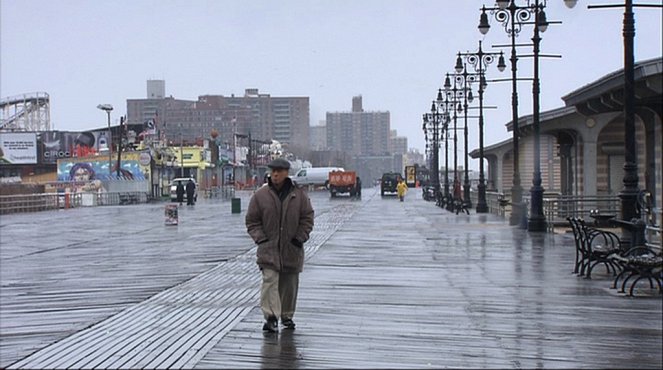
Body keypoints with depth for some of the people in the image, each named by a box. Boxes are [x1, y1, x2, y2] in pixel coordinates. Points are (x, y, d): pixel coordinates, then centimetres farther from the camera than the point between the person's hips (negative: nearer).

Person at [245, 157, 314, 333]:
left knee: (290, 285, 11)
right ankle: (271, 317, -17)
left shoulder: (299, 195, 0)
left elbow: (307, 219, 5)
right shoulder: (260, 195, -2)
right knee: (270, 281, -14)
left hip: (292, 249, 2)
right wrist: (261, 238, -8)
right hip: (268, 249, -2)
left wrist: (299, 238, -5)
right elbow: (252, 221, 3)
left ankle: (287, 316, 26)